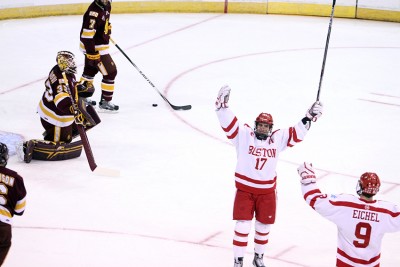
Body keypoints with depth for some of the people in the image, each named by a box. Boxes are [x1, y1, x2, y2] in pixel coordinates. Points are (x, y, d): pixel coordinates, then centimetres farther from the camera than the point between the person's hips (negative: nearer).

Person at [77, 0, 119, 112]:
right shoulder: (94, 11, -29)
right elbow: (87, 36, -30)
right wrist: (92, 54, -28)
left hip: (101, 43, 10)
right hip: (93, 47, -10)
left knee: (91, 70, 23)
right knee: (110, 72, -5)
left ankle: (81, 96, 39)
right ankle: (105, 102, 7)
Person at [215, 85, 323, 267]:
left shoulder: (277, 138, 1)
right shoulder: (243, 135, -8)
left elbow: (296, 134, 5)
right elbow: (229, 124, -17)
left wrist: (309, 118, -3)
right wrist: (223, 106, -32)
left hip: (267, 191, 3)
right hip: (244, 189, -3)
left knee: (264, 226, 14)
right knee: (243, 226, -5)